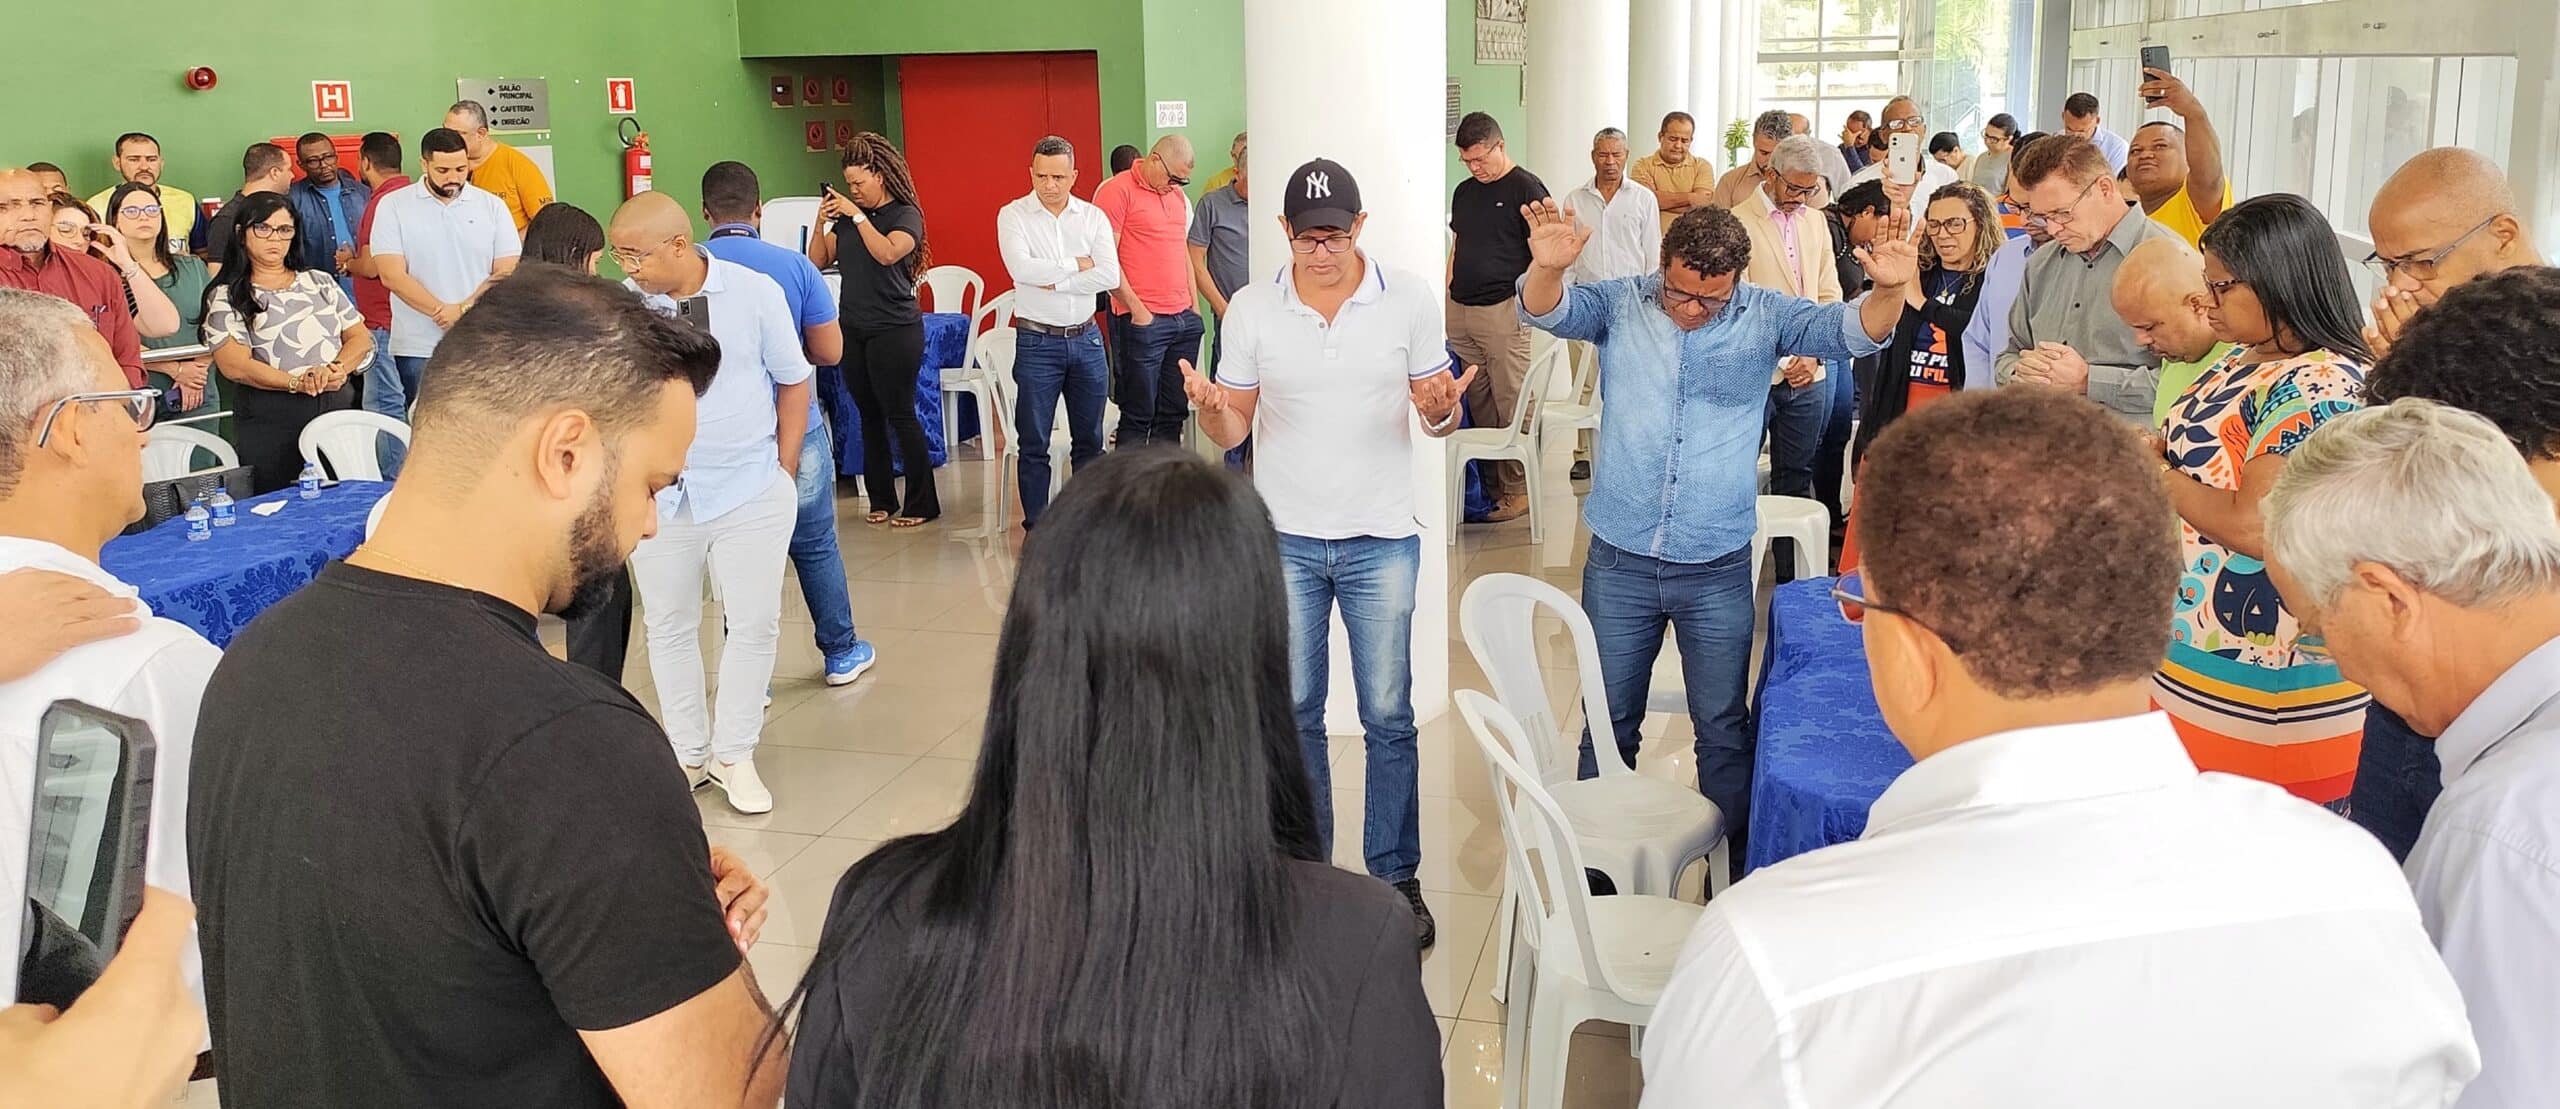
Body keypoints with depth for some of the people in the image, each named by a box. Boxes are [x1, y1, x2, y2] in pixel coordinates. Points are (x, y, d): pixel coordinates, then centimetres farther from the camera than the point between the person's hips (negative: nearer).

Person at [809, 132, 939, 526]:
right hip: (853, 329, 6)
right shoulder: (845, 218, 9)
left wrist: (858, 215, -22)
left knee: (900, 415, -5)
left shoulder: (906, 215, -5)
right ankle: (882, 498, 18)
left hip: (895, 330, -6)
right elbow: (818, 262, 9)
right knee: (869, 415, 9)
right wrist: (821, 223, -3)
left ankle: (922, 503, 2)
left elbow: (887, 252, -24)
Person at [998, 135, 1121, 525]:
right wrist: (1076, 265, -11)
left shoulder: (1094, 217, 3)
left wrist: (1053, 281, -14)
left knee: (1089, 440, 11)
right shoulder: (1013, 215, -3)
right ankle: (1036, 526, 12)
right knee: (1034, 444, 3)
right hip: (1037, 342, -3)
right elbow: (1020, 268, -20)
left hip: (1085, 339, 3)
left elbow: (1109, 276, -9)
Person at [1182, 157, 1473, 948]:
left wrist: (1442, 409, -23)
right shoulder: (1252, 310, -1)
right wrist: (1209, 406, -22)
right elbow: (1231, 433, 2)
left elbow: (1436, 418, 1)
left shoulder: (1409, 299, -4)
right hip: (1283, 538, 1)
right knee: (1293, 713, 10)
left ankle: (1396, 876, 19)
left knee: (1388, 717, 5)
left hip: (1380, 540, -1)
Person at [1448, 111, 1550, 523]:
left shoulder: (1526, 188, -3)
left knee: (1510, 405, -4)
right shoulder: (1464, 192, 18)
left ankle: (1517, 489, 3)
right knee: (1477, 405, 7)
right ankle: (1487, 484, 14)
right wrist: (1446, 297, 15)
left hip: (1503, 310, -7)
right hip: (1460, 311, 7)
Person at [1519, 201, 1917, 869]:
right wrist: (1546, 268, -41)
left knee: (1722, 726, 10)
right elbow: (1546, 312, -17)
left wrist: (1887, 291, -36)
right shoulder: (1620, 305, -3)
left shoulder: (1765, 316, -3)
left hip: (1718, 569, 0)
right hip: (1618, 562, 1)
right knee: (1608, 720, 15)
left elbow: (1852, 332, -13)